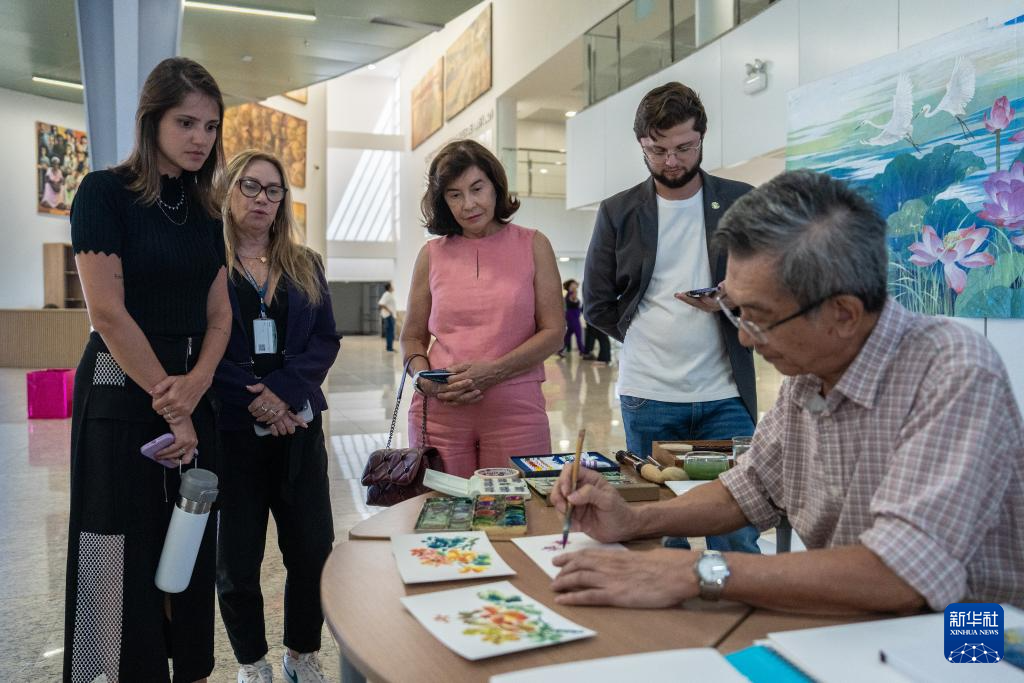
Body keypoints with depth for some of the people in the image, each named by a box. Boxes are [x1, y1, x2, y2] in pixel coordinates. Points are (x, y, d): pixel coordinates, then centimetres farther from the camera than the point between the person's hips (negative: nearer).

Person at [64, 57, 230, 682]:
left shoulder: (205, 210, 11)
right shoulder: (105, 193, -7)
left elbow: (219, 313, 8)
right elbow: (108, 312, -14)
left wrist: (196, 384, -10)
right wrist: (171, 409, -12)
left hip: (193, 396, 6)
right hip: (123, 395, -5)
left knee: (192, 552, 10)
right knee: (129, 555, 2)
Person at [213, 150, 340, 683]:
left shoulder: (305, 266, 12)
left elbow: (326, 340, 4)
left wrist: (282, 390, -12)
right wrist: (252, 400, -16)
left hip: (298, 425, 3)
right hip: (229, 428, -3)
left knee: (313, 548, 5)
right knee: (237, 556, 8)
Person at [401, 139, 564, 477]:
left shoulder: (532, 245, 4)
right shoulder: (432, 254, 7)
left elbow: (553, 331, -1)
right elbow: (412, 337, 13)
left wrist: (492, 371, -13)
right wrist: (424, 377, -8)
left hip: (516, 411, -1)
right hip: (438, 412, 1)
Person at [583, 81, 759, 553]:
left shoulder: (740, 203, 4)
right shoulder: (618, 212, 5)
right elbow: (596, 305, 8)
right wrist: (645, 336, 3)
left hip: (725, 395, 0)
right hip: (647, 396, 1)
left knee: (737, 536, 2)